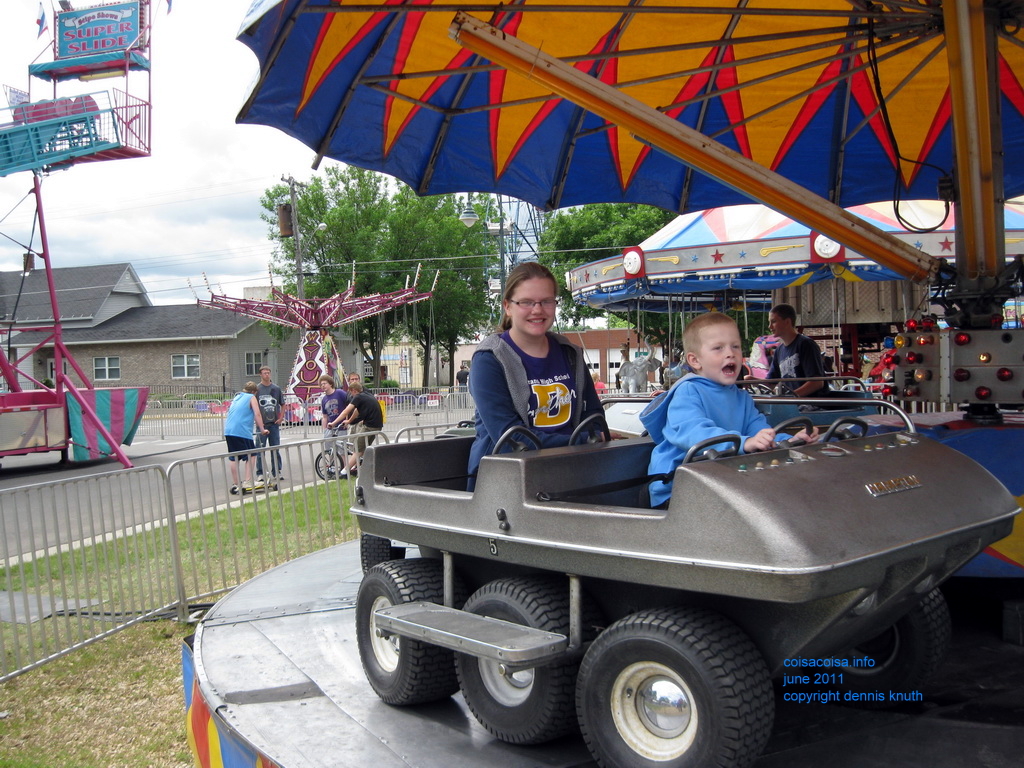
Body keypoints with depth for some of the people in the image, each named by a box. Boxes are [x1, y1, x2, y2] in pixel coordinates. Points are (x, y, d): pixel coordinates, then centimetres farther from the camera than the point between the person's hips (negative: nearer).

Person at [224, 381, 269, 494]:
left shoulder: (236, 398, 25)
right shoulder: (251, 397, 5)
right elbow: (257, 414, -5)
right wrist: (262, 429, -2)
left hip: (228, 431, 7)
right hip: (243, 431, -6)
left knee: (233, 458, 11)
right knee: (250, 456, 3)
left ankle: (235, 484, 15)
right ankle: (248, 481, -6)